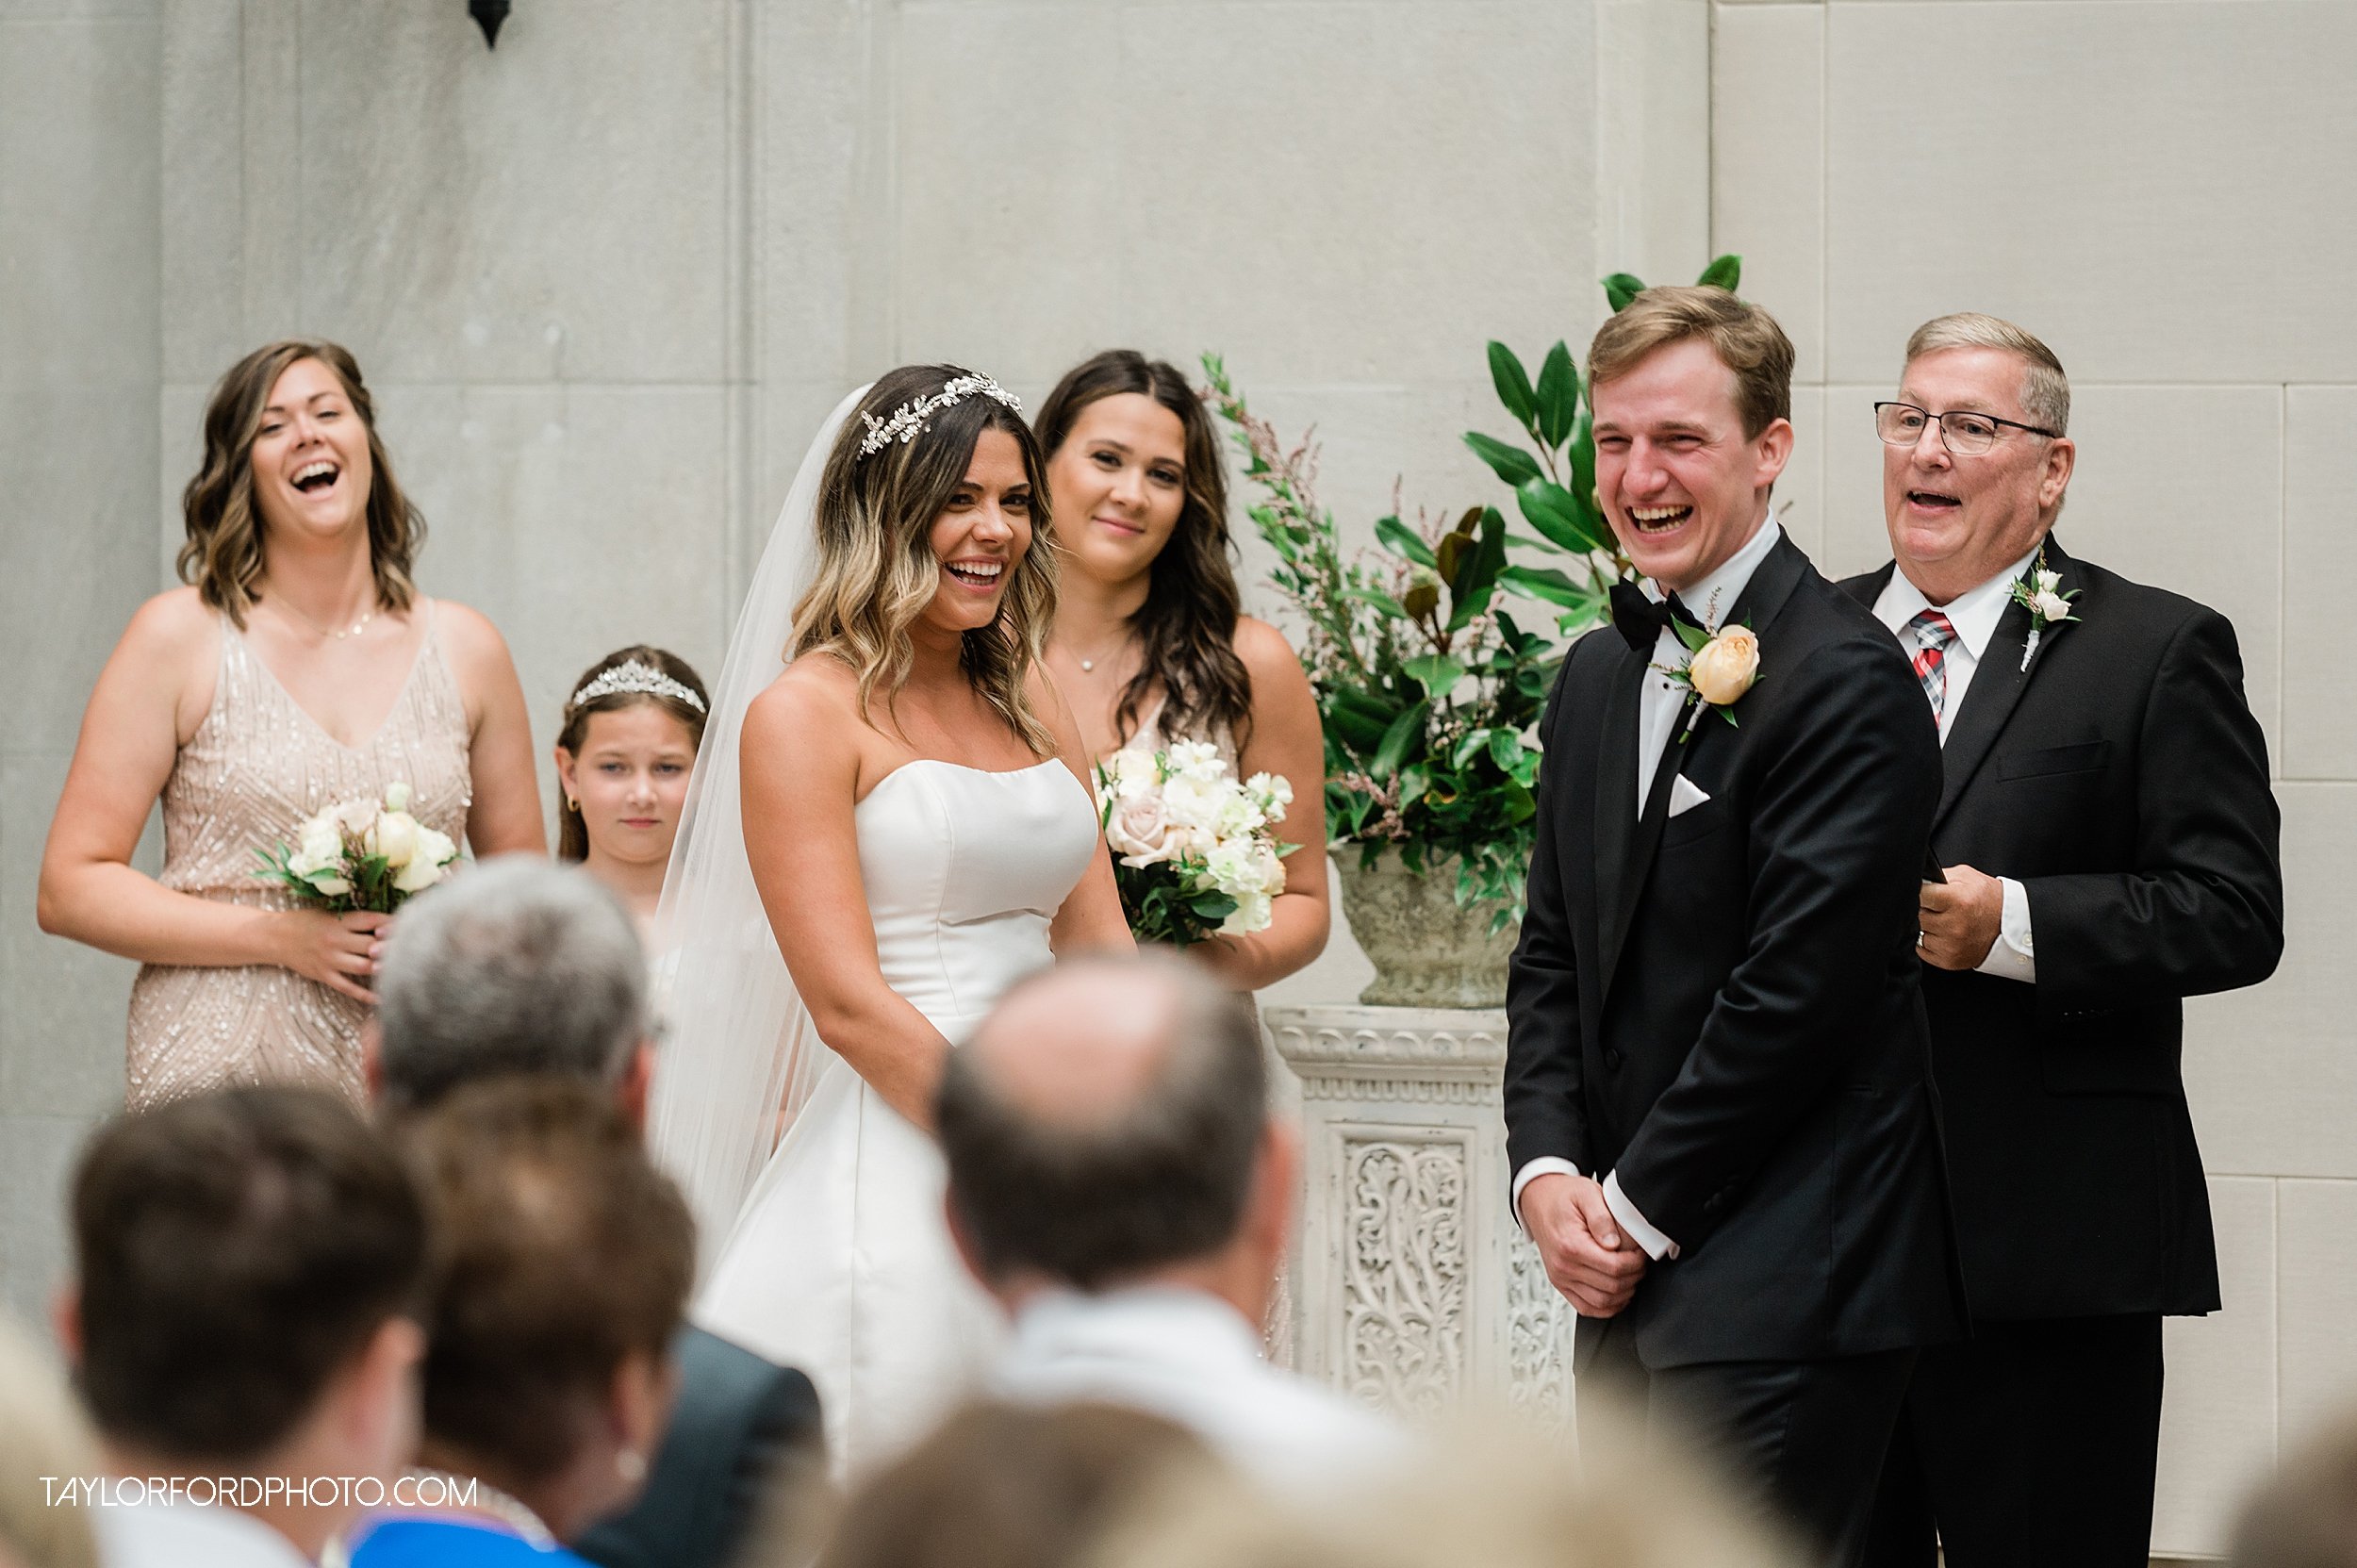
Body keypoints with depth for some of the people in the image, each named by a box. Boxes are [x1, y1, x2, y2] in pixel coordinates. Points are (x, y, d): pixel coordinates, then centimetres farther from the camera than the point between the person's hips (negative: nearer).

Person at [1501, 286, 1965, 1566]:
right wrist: (1549, 1172, 1)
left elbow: (1796, 991, -17)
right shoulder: (1600, 675, 15)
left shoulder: (1844, 683, -13)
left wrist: (1639, 1213, -11)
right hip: (1625, 1273, 8)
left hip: (1777, 1300, -8)